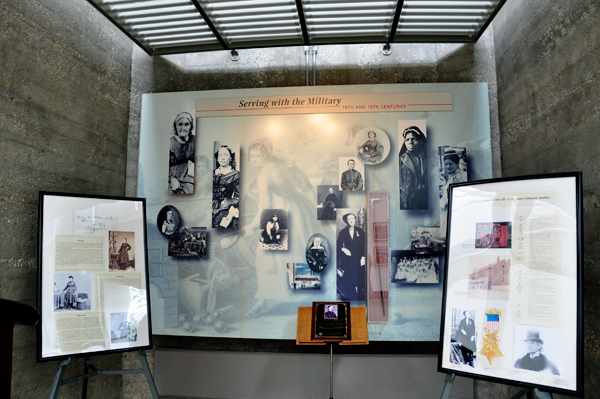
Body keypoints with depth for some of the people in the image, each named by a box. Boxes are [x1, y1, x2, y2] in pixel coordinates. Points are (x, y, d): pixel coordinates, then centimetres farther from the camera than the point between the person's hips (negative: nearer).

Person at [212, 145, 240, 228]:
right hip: (212, 211, 4)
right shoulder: (214, 173, 13)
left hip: (225, 212, -4)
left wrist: (231, 213, -13)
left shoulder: (236, 175, 1)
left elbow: (238, 197, -4)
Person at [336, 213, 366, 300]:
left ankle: (360, 296, 9)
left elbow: (364, 245, 4)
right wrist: (343, 249, -14)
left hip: (359, 259, 1)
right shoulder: (343, 233, 5)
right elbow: (339, 246, 6)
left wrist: (363, 257, -5)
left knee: (359, 279, -2)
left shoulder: (360, 231, 6)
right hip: (347, 259, 0)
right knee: (347, 279, -4)